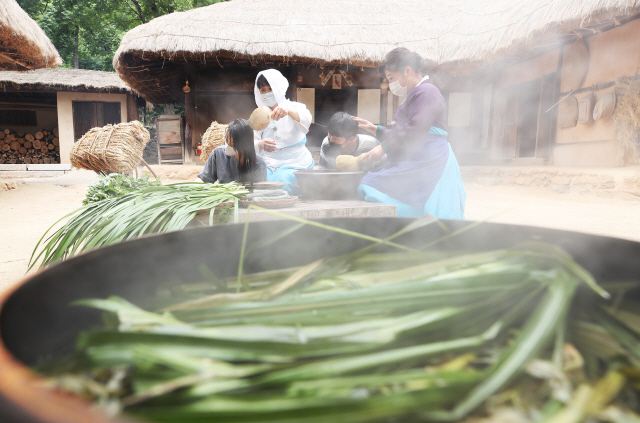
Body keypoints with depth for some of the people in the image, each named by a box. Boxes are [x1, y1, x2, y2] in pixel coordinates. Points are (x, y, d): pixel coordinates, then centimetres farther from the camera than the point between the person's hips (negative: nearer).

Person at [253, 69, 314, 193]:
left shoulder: (295, 107, 5)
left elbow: (306, 120, -20)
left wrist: (288, 111, -42)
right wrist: (261, 145, -23)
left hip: (295, 164, -2)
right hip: (268, 164, 3)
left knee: (280, 182, -32)